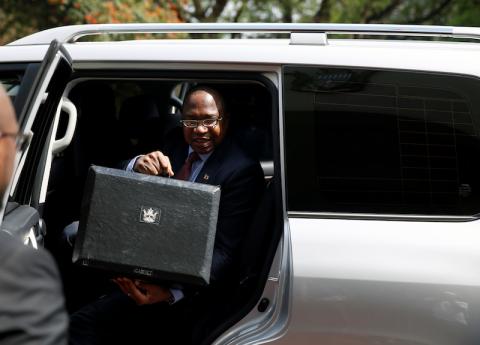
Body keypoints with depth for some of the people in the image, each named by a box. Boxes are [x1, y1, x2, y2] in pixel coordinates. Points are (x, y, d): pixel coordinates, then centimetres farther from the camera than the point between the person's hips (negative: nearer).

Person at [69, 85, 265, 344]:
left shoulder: (243, 171, -14)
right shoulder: (177, 144, 7)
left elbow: (223, 252, -19)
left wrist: (172, 291, -36)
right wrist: (137, 165, -23)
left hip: (190, 282, -8)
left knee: (85, 324, -23)